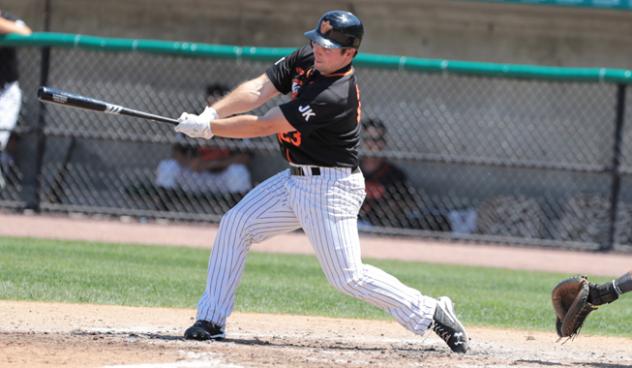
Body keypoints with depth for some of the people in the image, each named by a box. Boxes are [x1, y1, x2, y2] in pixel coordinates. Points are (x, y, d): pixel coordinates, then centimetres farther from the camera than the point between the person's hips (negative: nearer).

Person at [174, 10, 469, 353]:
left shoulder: (335, 97, -27)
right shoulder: (306, 59, -1)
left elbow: (264, 125, -25)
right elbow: (258, 89, -6)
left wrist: (207, 128, -21)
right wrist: (210, 113, -21)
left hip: (330, 188, -9)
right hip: (294, 180, 9)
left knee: (347, 276, -10)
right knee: (234, 224, 2)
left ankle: (431, 313, 2)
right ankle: (211, 320, 8)